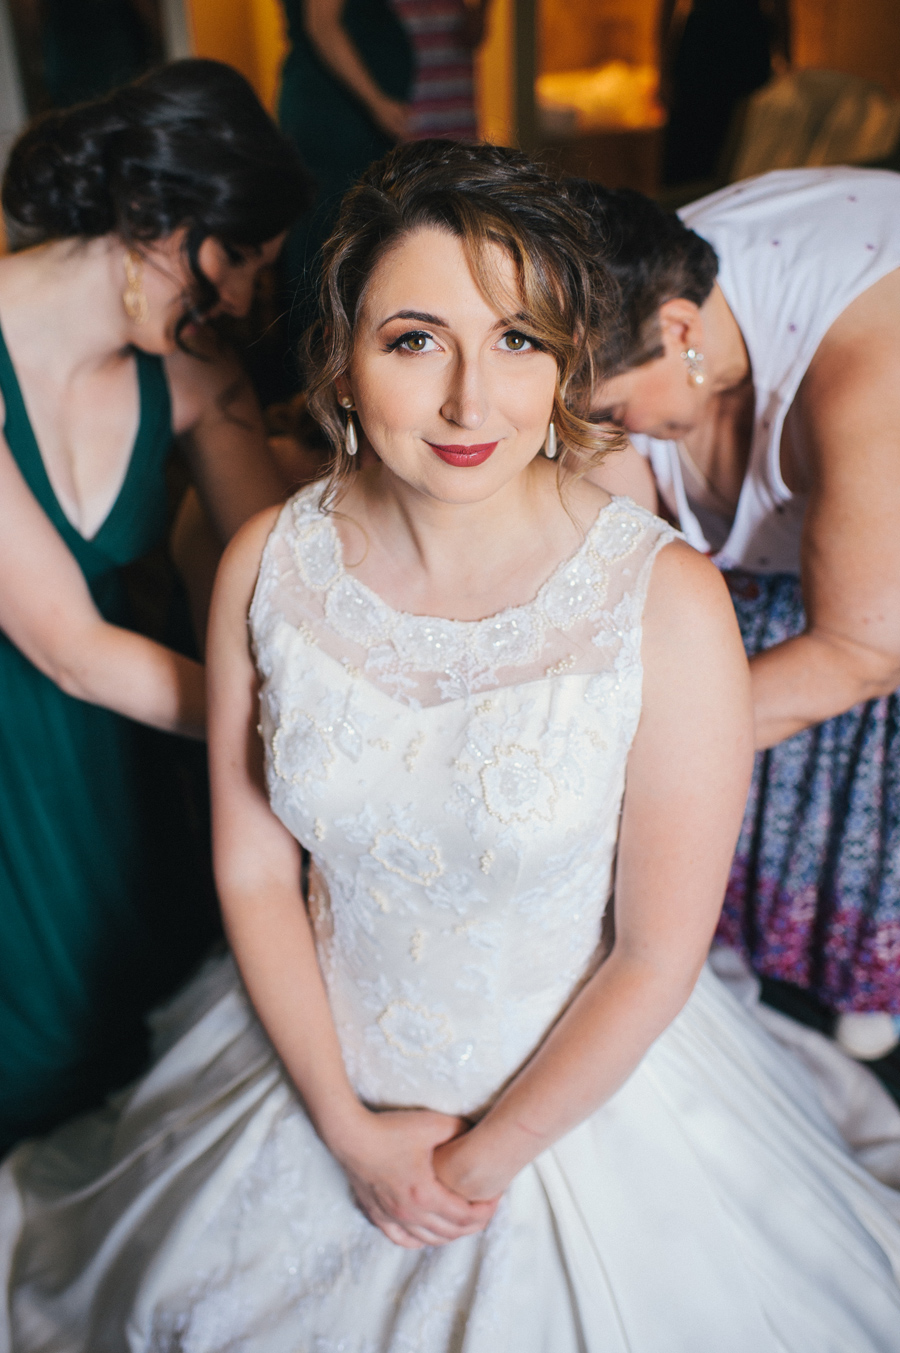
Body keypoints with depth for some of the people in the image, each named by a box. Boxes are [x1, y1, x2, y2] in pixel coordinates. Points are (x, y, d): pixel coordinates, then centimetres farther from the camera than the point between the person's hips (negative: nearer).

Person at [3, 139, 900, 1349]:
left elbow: (659, 956, -16)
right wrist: (346, 1125, -8)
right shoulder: (269, 566, -14)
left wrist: (481, 1165, -9)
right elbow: (254, 870, -5)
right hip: (320, 1066, 3)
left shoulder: (669, 603, -24)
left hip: (581, 1088, -2)